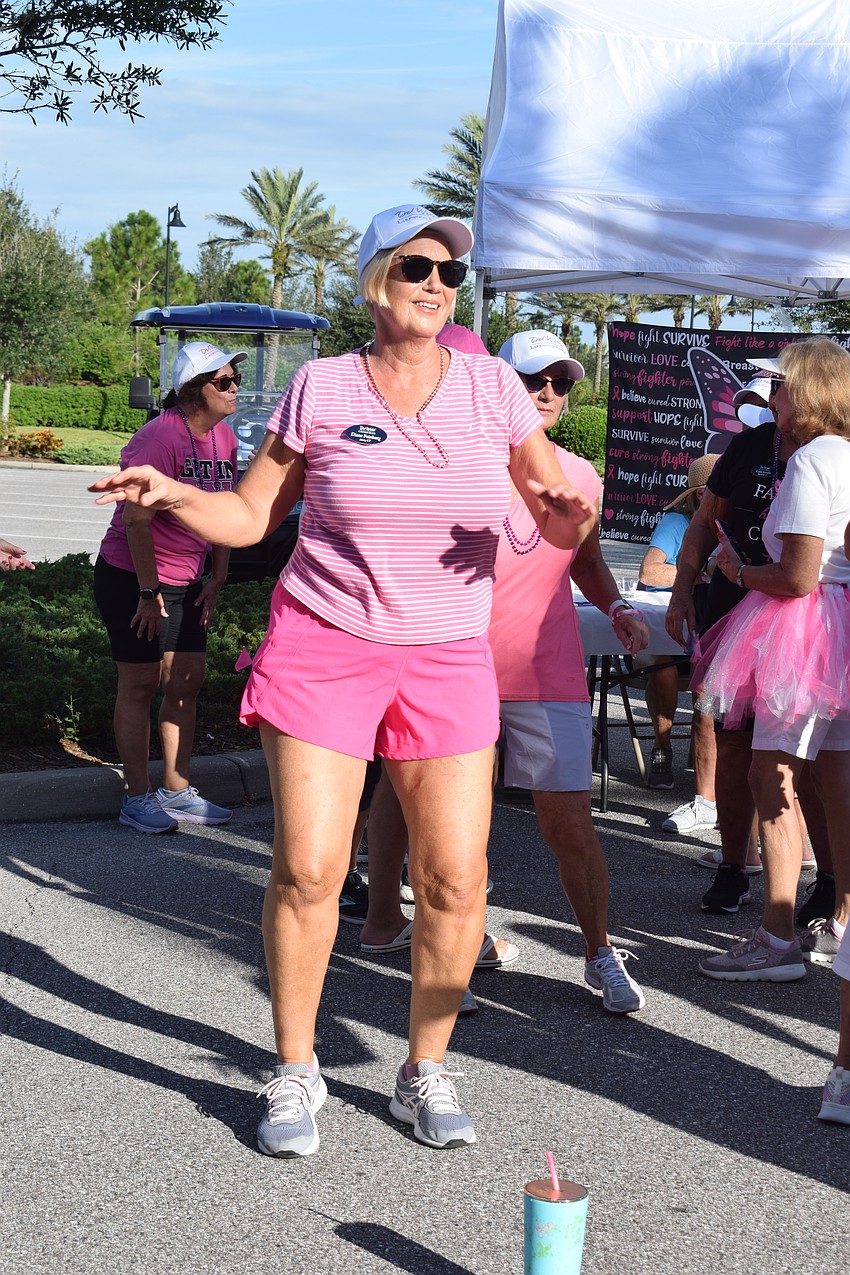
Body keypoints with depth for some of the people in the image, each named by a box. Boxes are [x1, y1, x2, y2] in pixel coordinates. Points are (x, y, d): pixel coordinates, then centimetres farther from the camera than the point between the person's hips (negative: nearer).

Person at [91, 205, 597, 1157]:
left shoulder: (491, 386, 3)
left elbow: (561, 520, 6)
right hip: (322, 647, -1)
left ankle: (425, 1071, 19)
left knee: (456, 878, -2)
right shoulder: (321, 389, 0)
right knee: (307, 867, -5)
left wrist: (570, 515, -18)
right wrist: (171, 495, -13)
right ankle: (295, 1072, 15)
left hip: (448, 659, 2)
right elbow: (250, 514, 5)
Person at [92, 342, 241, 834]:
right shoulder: (161, 437, -21)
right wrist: (149, 591, -19)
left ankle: (177, 791, 19)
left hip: (185, 582, 7)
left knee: (188, 681, 8)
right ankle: (138, 799, 6)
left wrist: (217, 580, 8)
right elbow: (137, 519, -23)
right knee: (141, 683, -2)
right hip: (132, 577, -7)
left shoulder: (225, 439, 4)